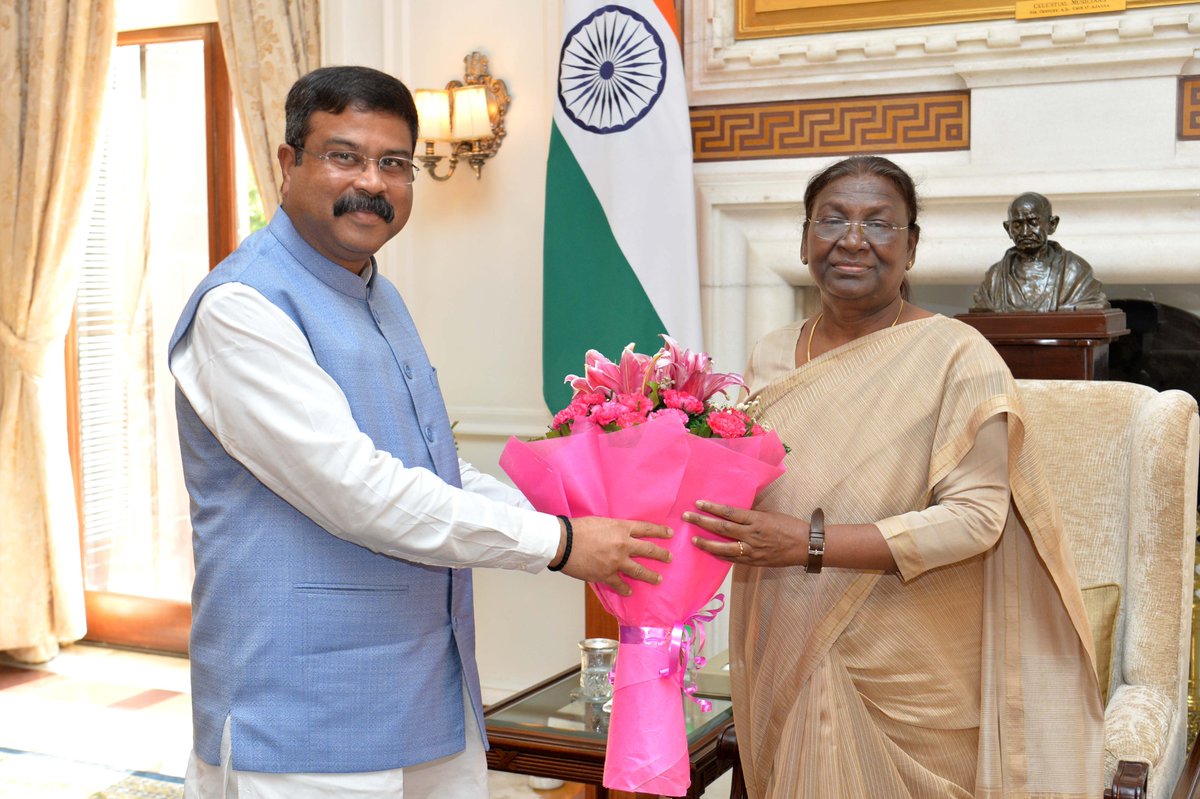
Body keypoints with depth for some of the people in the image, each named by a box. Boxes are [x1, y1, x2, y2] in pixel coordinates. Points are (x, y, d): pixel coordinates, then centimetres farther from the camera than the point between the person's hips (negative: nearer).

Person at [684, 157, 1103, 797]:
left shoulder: (956, 355, -11)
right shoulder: (771, 359, 6)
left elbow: (978, 516, -18)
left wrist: (811, 542, -25)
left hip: (907, 680, -4)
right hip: (785, 663, 5)